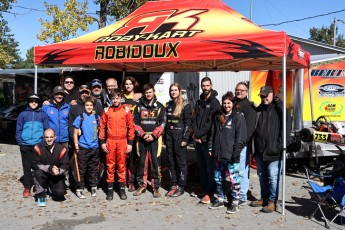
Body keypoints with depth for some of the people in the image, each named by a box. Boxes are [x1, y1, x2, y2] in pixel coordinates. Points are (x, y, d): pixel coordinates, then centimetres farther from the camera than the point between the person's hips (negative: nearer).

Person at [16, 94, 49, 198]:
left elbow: (46, 129, 6)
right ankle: (27, 187, 14)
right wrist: (20, 141, -2)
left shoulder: (43, 114, 7)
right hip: (25, 145, 1)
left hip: (39, 145, -1)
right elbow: (18, 129, 8)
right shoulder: (23, 114, 8)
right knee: (27, 167, 6)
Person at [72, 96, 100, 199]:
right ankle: (79, 189, 10)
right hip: (83, 148, -3)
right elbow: (75, 133, 0)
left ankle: (93, 187, 22)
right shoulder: (80, 118, -2)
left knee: (94, 169, 11)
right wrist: (76, 146, -6)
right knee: (81, 169, 1)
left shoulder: (97, 117, 5)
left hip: (94, 147, 3)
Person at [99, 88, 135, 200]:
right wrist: (102, 142, 1)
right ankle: (110, 188, 13)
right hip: (110, 141, 1)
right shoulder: (107, 111, 4)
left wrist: (130, 143, -1)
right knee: (110, 165, 5)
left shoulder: (126, 110, 2)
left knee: (121, 165, 5)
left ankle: (122, 188, 14)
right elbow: (102, 126, 6)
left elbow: (131, 127, 3)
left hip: (122, 141, 0)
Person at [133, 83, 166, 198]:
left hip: (155, 138, -2)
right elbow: (135, 123, 4)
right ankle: (142, 185, 18)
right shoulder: (139, 107, 9)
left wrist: (153, 135, -12)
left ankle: (156, 187, 6)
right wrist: (143, 134, -9)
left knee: (155, 162, -2)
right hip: (142, 138, 2)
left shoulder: (159, 107, 4)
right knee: (142, 162, 6)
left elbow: (162, 123, -2)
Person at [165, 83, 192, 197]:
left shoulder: (185, 105, -5)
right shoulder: (168, 105, 13)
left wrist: (185, 139, -14)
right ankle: (173, 185, 18)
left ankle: (181, 187, 9)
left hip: (180, 136, -6)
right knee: (171, 161, 8)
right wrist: (165, 137, 11)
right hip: (169, 136, 6)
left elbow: (188, 123, -8)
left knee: (181, 162, 1)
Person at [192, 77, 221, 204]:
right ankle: (204, 189, 22)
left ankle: (210, 193, 3)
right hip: (198, 140, 7)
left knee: (209, 167, -3)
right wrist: (195, 134, -4)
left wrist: (198, 134, -10)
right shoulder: (199, 102, 16)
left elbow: (211, 123, -12)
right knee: (201, 166, 12)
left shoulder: (215, 103, -5)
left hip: (208, 140, -6)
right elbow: (194, 119, 10)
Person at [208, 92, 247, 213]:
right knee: (218, 178, 14)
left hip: (231, 155, -6)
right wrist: (211, 148, 11)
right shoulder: (218, 117, 15)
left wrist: (236, 152, -15)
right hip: (218, 154, 6)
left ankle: (235, 202, 10)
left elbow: (241, 136, -10)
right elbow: (213, 134, 18)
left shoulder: (238, 116, -4)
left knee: (233, 179, -3)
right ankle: (220, 199, 27)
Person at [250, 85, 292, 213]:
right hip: (260, 150, 7)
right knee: (262, 176, 15)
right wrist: (255, 147, 13)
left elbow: (286, 127, -10)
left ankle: (272, 201, 9)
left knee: (273, 176, -2)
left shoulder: (279, 109, -6)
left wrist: (281, 144, -14)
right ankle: (264, 198, 28)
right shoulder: (259, 110, 14)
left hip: (273, 150, -7)